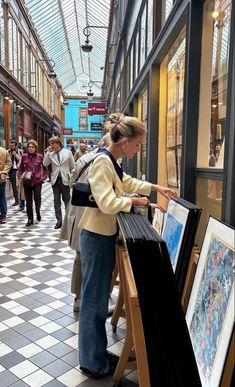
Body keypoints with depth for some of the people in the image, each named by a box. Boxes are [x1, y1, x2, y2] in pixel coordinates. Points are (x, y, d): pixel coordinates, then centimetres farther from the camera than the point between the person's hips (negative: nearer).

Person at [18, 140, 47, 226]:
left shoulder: (40, 156, 0)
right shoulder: (24, 156, 1)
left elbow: (45, 168, 9)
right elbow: (20, 168, 9)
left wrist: (44, 177, 0)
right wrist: (20, 177, -5)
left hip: (37, 181, -1)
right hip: (27, 182, 1)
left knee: (37, 198, -6)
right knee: (28, 201, 6)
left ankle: (38, 212, 25)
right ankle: (30, 219, 17)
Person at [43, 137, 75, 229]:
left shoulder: (68, 152, -1)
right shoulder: (51, 154, 5)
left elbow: (73, 167, 1)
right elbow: (45, 164, -6)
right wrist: (48, 152, -9)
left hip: (65, 179, -3)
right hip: (55, 180, 3)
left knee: (67, 200, 6)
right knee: (56, 201, 5)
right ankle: (59, 220, 12)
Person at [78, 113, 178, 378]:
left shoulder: (113, 163, 9)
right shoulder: (102, 162, -21)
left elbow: (129, 183, 26)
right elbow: (108, 204, -26)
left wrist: (156, 188, 19)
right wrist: (134, 201, -11)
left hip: (106, 236, 10)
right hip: (97, 237, -10)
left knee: (99, 296, 18)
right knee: (94, 298, 4)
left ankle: (97, 355, 35)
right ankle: (93, 363, 22)